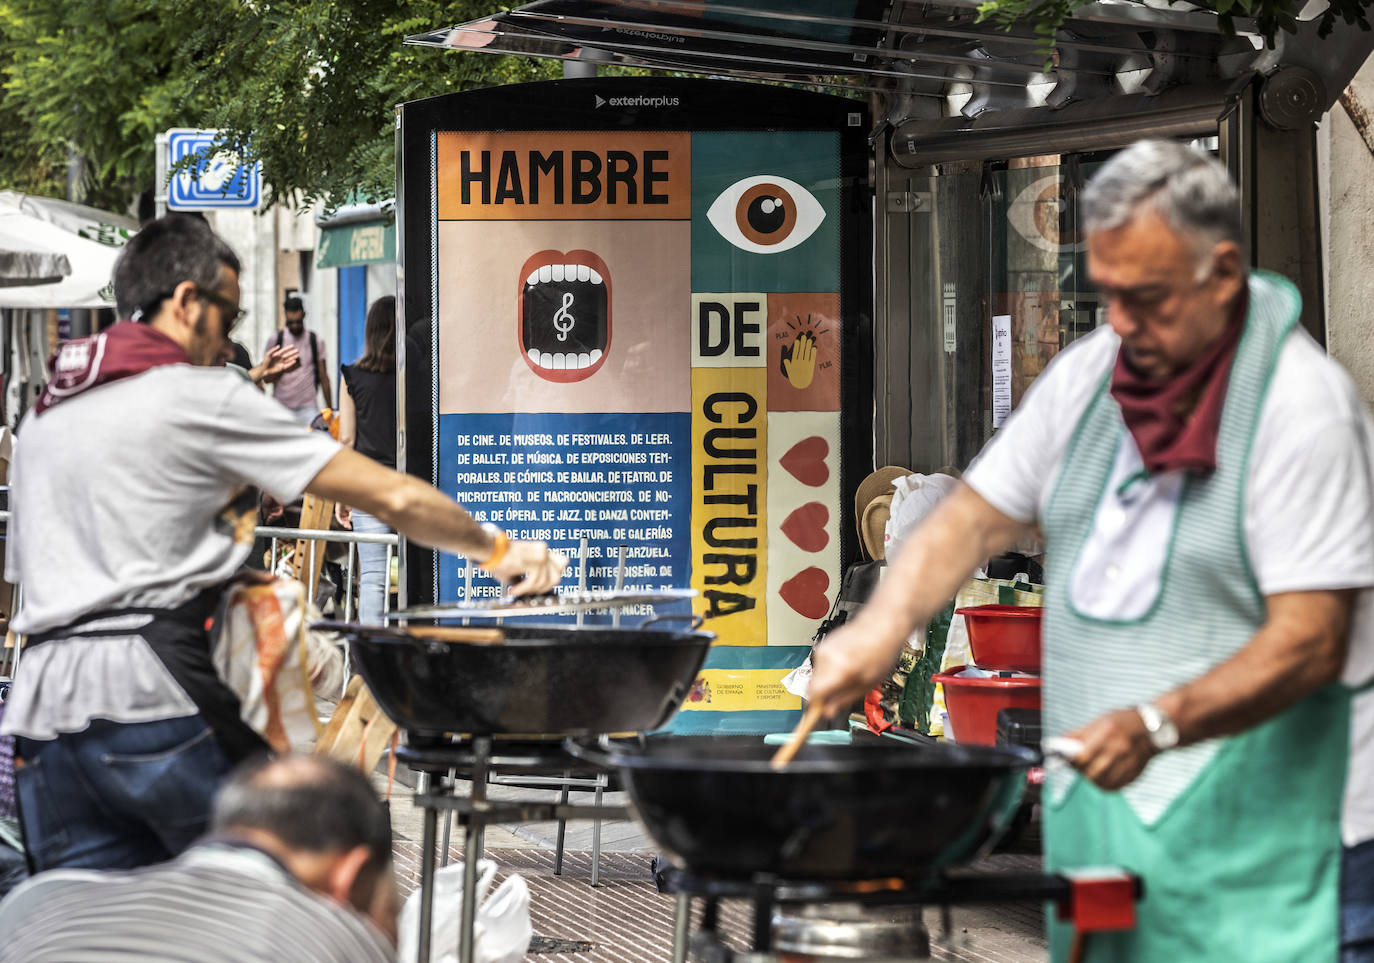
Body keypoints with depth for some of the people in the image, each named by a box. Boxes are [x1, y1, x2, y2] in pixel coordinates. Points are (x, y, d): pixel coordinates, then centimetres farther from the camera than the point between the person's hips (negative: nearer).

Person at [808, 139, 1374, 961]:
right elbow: (977, 517, 14)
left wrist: (1155, 726, -28)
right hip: (1095, 811, 6)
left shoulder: (1302, 405, -14)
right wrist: (884, 625, -4)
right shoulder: (1089, 375, 8)